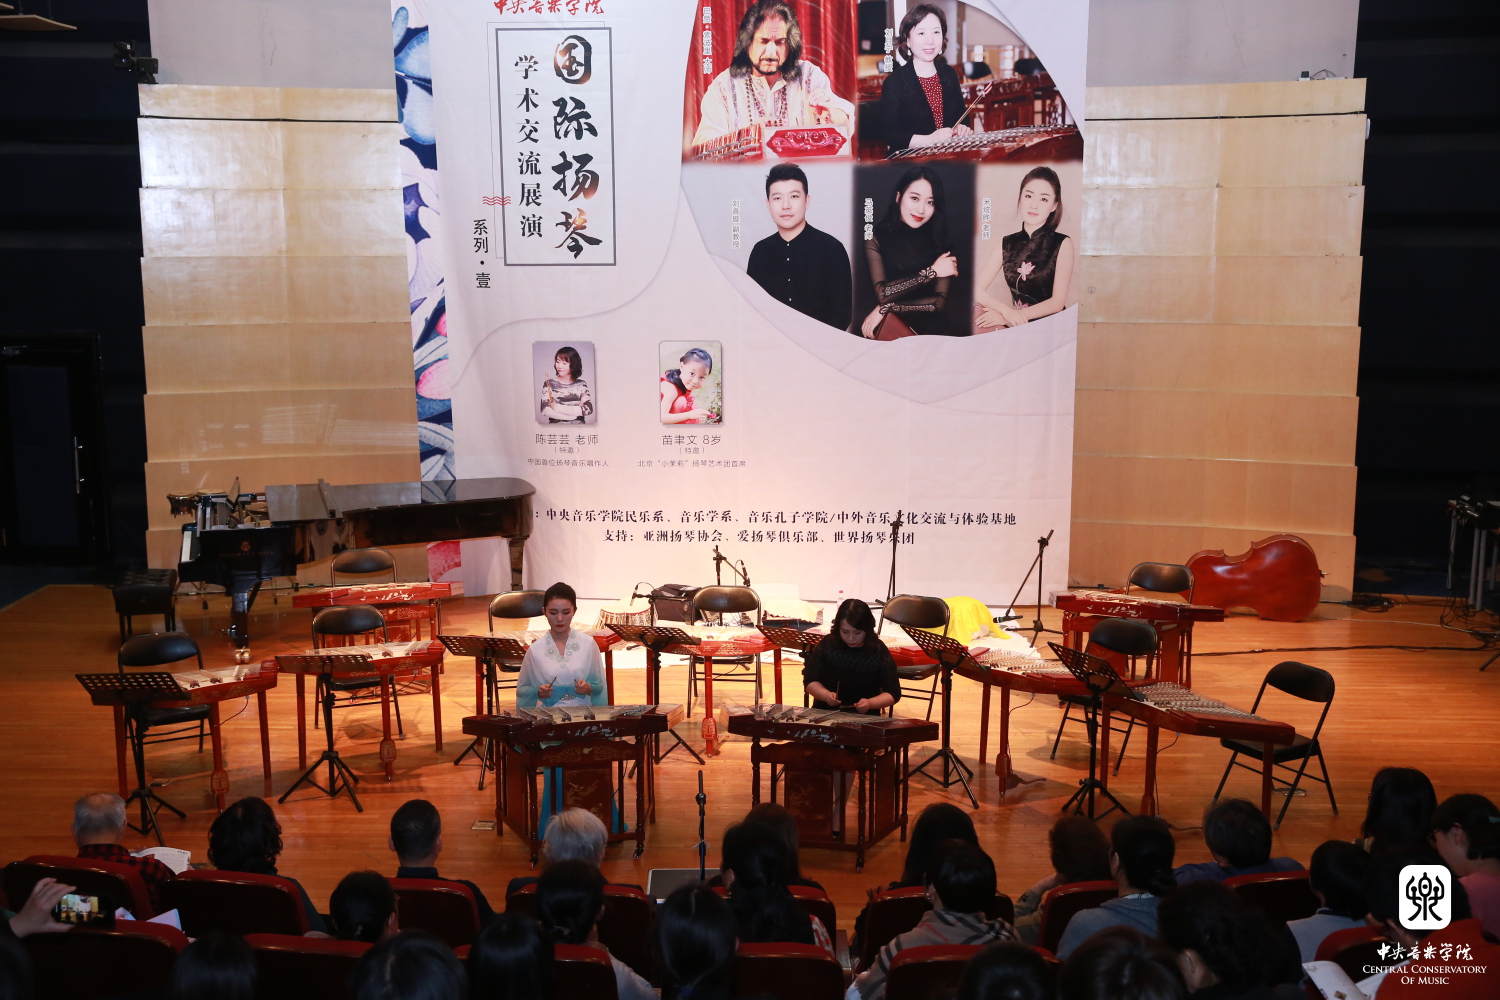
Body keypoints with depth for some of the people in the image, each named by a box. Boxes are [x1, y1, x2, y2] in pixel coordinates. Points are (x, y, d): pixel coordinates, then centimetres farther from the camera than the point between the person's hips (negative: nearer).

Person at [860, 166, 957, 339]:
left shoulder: (940, 241, 3)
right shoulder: (876, 238, 0)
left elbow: (940, 301, -3)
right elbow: (882, 293, -11)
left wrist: (887, 308, -10)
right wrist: (931, 272, -7)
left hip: (929, 331, 1)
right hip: (885, 329, -1)